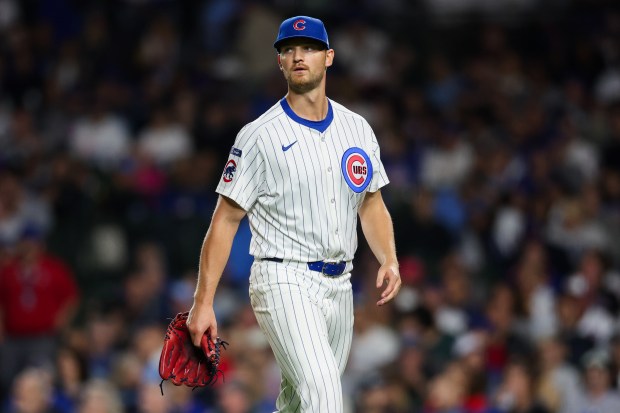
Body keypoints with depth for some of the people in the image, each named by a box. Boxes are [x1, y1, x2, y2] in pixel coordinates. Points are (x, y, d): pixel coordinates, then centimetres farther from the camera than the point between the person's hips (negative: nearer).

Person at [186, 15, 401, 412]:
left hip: (338, 286, 6)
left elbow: (372, 204, 19)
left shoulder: (357, 128, 10)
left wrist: (389, 260, -1)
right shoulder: (260, 136, -5)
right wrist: (203, 301, -11)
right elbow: (226, 219, -5)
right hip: (284, 282, -6)